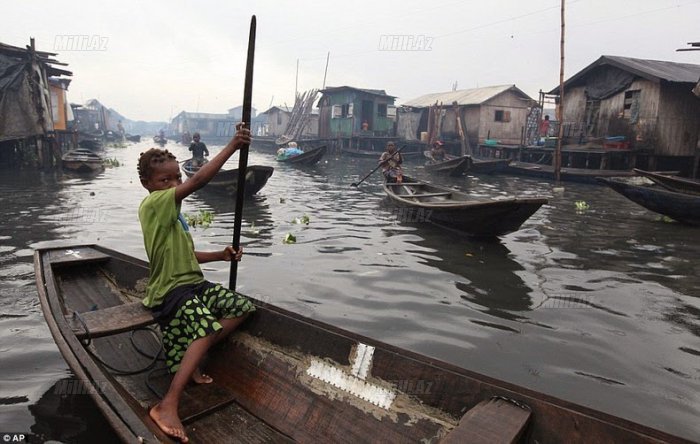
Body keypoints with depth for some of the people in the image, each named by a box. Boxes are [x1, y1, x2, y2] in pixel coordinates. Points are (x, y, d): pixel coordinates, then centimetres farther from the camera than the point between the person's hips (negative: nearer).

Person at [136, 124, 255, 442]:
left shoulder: (171, 212, 18)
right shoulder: (155, 203, -12)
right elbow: (197, 181, -25)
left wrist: (220, 255, 7)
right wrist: (232, 146, -24)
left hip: (192, 284, 10)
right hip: (171, 291, -10)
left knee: (243, 308, 2)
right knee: (209, 329, -33)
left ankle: (193, 363, 2)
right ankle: (167, 407, -30)